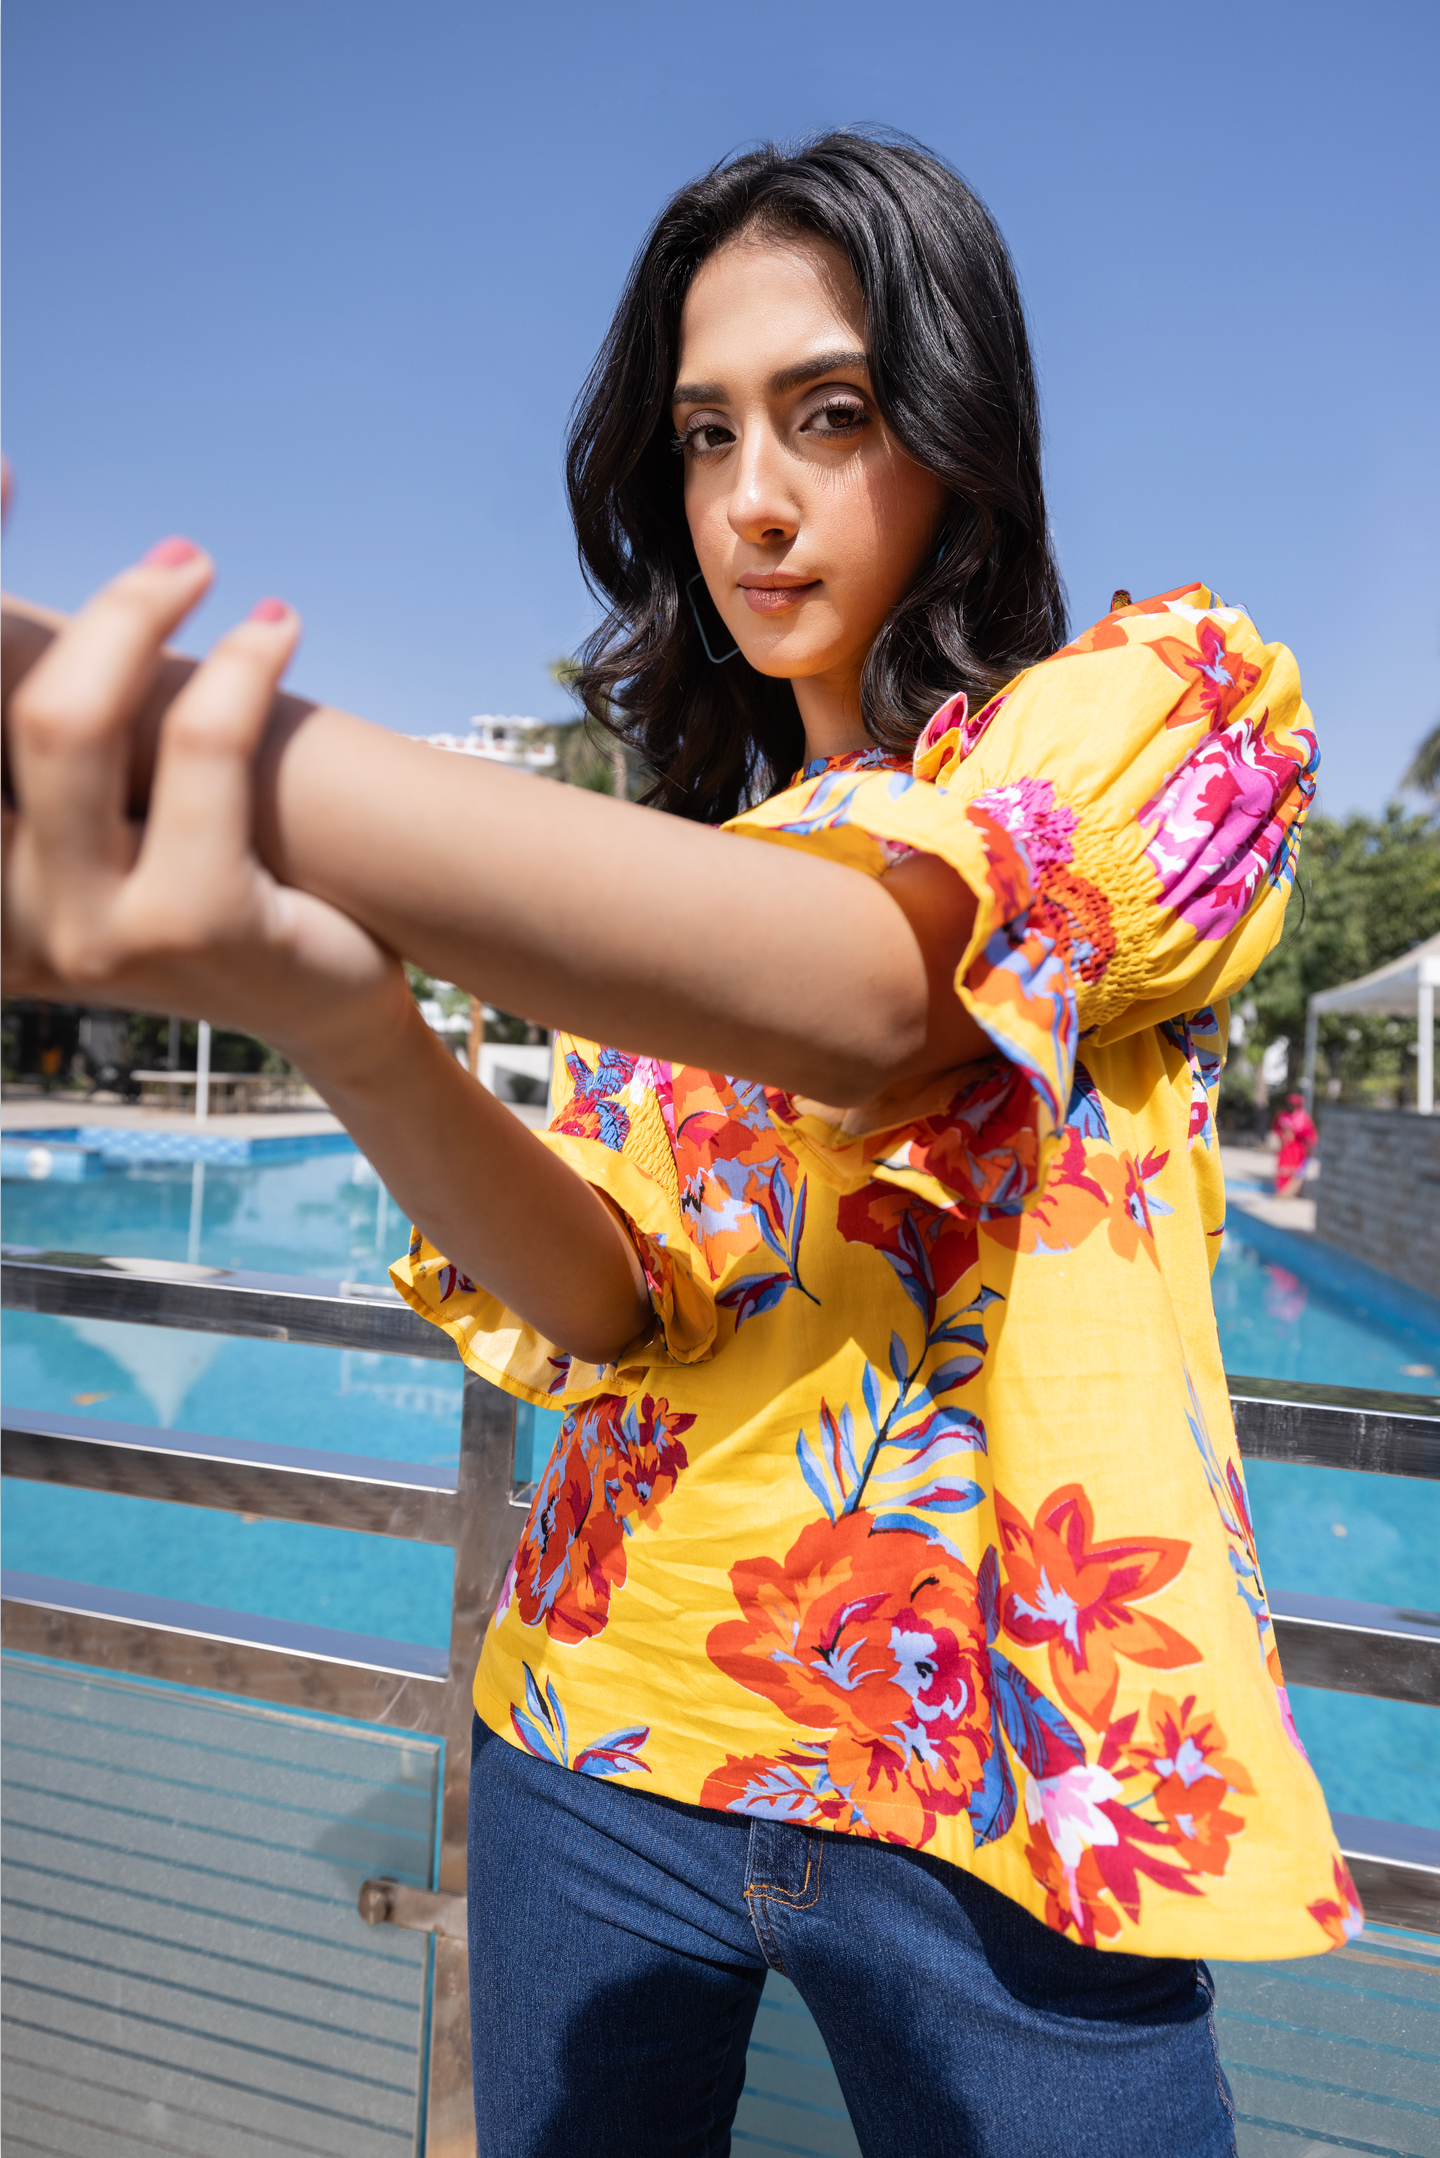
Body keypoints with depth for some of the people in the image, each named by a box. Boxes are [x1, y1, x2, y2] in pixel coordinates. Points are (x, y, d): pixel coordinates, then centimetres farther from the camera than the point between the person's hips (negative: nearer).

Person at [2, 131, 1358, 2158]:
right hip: (606, 1724, 5)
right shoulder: (662, 857, 9)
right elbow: (605, 1305, -7)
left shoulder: (1171, 698, -4)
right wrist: (335, 1016, -28)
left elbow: (881, 979, -27)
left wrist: (223, 743, -39)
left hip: (1005, 1778, -4)